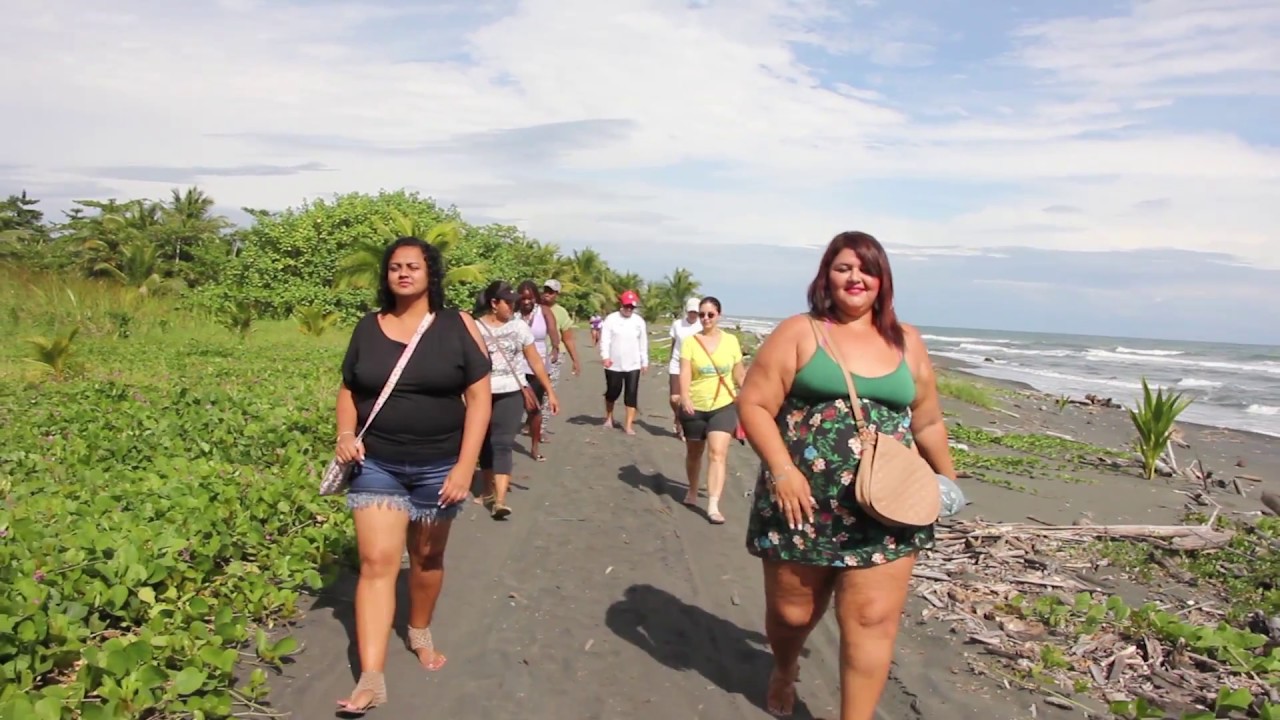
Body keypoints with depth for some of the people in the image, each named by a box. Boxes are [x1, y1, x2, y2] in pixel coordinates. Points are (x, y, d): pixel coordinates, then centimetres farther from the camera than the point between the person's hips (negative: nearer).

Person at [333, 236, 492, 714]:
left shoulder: (457, 326, -5)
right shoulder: (367, 328, 3)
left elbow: (478, 397, -7)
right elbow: (348, 389, 14)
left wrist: (465, 466, -13)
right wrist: (345, 434, -6)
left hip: (437, 466, -1)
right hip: (377, 465, 1)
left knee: (427, 556, 14)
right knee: (376, 563, -6)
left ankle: (420, 634, 40)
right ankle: (371, 679, -4)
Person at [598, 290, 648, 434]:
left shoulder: (639, 321, 5)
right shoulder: (611, 319, -4)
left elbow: (643, 343, 10)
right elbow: (605, 339, -9)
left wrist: (645, 362, 10)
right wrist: (605, 356, -23)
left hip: (633, 365, 2)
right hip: (614, 365, -2)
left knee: (632, 394, -4)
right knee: (613, 392, 11)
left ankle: (628, 425, -1)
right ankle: (609, 416, 37)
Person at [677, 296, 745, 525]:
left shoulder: (731, 341, 0)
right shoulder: (690, 341, -6)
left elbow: (739, 372, 9)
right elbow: (685, 372, -17)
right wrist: (684, 397, -33)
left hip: (723, 406, 0)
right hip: (695, 407, 0)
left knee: (718, 453, -12)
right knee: (694, 452, 16)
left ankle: (713, 506, -13)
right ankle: (692, 492, 40)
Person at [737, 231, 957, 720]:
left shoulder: (907, 343, 10)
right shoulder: (798, 333, -2)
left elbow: (927, 423, 19)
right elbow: (754, 404, -8)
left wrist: (947, 480, 22)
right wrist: (781, 469, -18)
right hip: (804, 503, -2)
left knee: (872, 621, -2)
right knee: (791, 612, 13)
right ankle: (785, 670, 47)